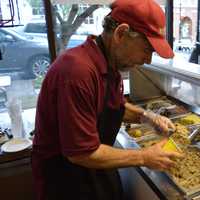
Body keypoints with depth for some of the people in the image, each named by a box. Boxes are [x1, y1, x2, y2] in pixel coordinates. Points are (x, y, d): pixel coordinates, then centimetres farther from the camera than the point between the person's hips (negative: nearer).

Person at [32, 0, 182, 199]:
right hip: (65, 178, -7)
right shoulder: (78, 70, -33)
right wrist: (144, 158, -18)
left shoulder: (110, 64, -2)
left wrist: (147, 117, -3)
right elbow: (82, 153, -29)